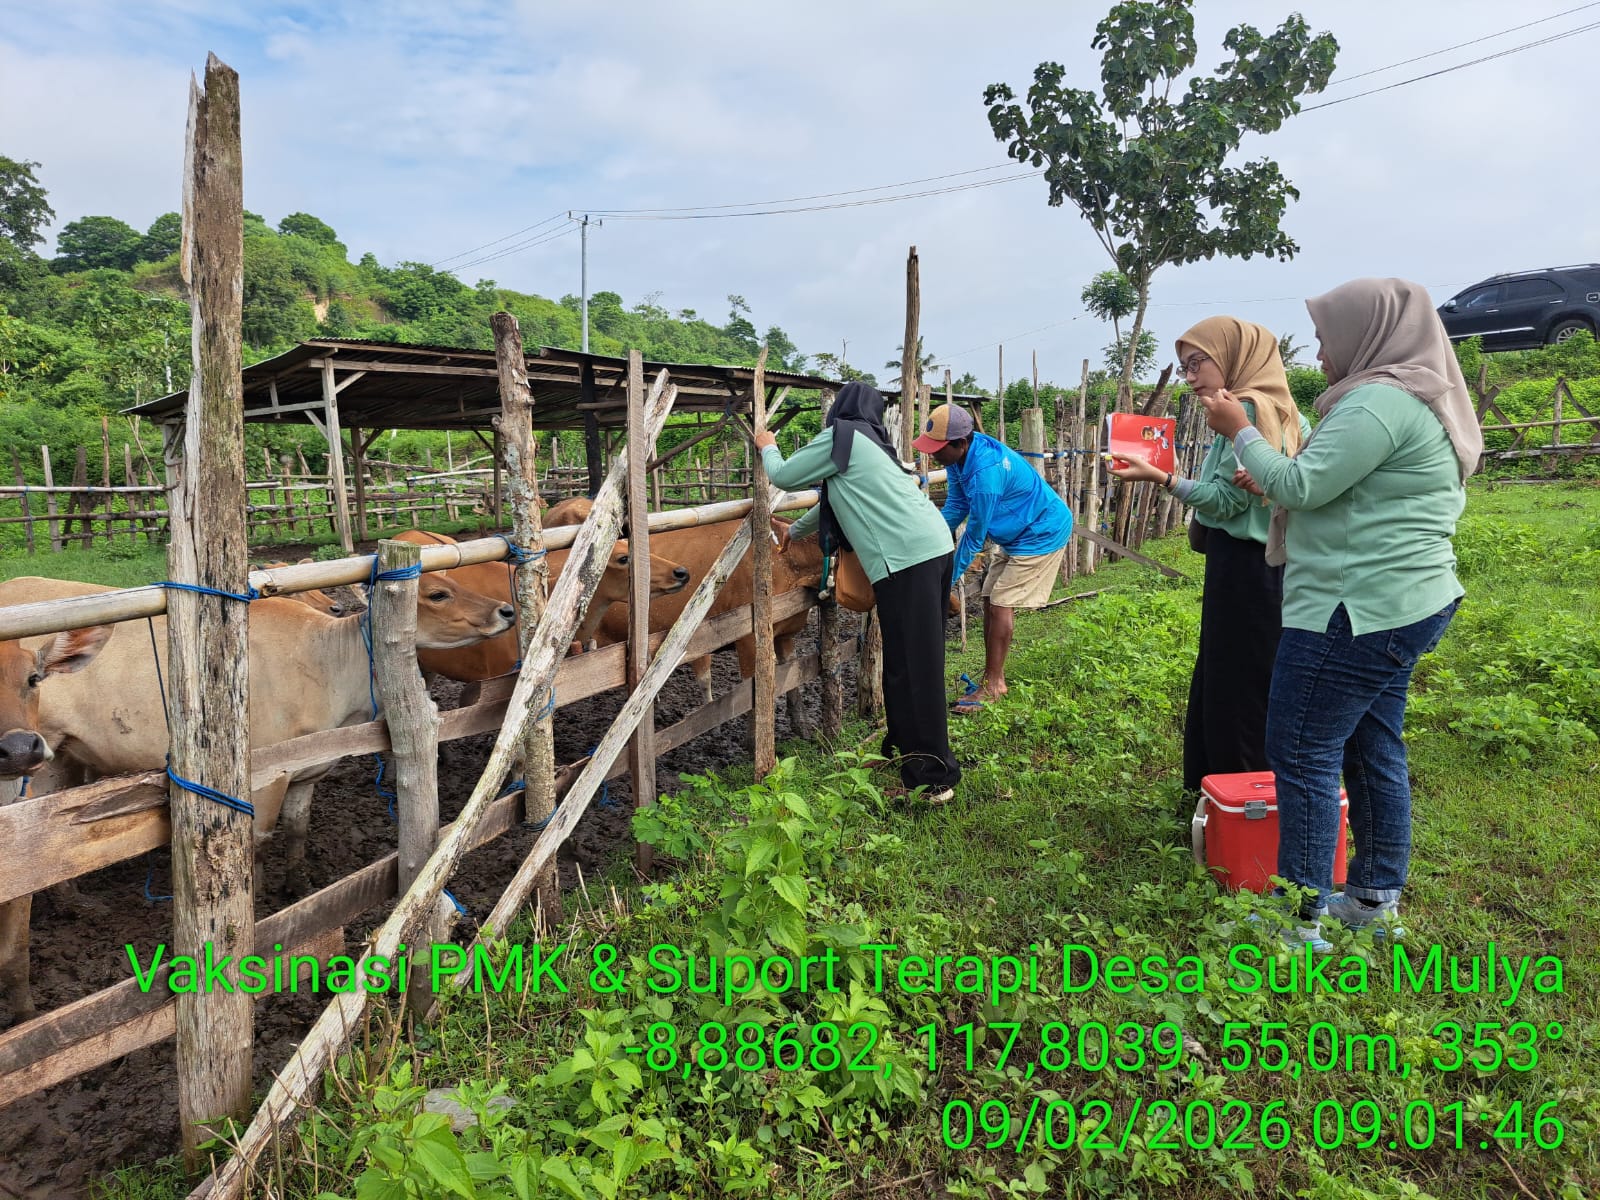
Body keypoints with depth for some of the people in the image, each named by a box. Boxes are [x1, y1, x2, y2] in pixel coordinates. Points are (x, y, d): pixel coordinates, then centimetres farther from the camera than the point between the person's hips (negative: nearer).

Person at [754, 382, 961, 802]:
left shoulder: (840, 435, 2)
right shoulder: (869, 442, 27)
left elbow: (783, 476, 10)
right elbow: (834, 500, 39)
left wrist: (768, 447, 30)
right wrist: (794, 531, 51)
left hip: (906, 559, -9)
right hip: (935, 546, 9)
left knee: (912, 666, -6)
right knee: (917, 659, 17)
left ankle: (933, 778, -2)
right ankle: (906, 748, 30)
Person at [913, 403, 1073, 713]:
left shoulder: (986, 471, -35)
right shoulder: (960, 456, -9)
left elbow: (975, 536, -26)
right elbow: (955, 507, 1)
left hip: (1042, 533, -9)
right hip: (1016, 534, 9)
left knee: (1001, 604, -10)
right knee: (990, 602, 8)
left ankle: (993, 685, 0)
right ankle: (994, 676, 17)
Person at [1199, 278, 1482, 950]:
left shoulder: (1380, 400, -17)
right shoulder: (1420, 399, 17)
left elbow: (1301, 486, -21)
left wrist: (1240, 430, -8)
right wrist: (1274, 479, 12)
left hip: (1357, 610, -11)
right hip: (1402, 606, 11)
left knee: (1301, 755, -5)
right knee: (1373, 751, 16)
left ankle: (1303, 919, 3)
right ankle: (1376, 898, 27)